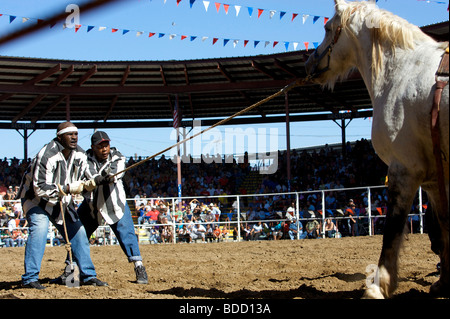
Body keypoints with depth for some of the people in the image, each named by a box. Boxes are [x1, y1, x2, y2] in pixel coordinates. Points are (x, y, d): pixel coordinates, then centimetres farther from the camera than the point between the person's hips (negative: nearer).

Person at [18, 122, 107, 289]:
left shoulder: (80, 155, -7)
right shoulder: (46, 156, -30)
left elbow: (79, 180, 6)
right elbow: (40, 189, -33)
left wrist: (86, 185, -17)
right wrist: (68, 189, -36)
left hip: (62, 200, 7)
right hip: (35, 196, -7)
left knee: (78, 231, 4)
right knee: (39, 227, -26)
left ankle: (88, 275, 15)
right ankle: (30, 278, -22)